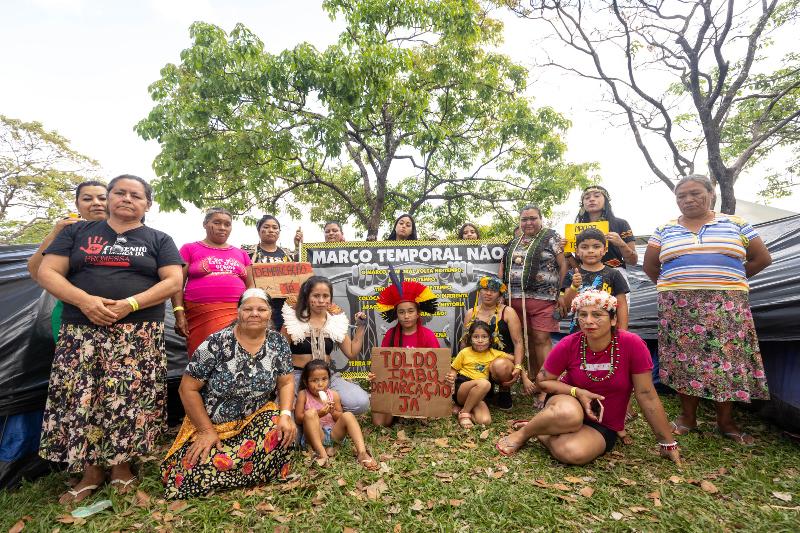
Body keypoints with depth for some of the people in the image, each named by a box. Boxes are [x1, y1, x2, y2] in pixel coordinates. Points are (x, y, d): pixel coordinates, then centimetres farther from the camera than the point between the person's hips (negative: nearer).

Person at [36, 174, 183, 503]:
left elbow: (173, 281, -2)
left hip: (139, 333, -1)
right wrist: (84, 300, -14)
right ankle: (91, 471, 17)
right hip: (81, 331, 2)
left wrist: (129, 304, -15)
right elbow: (47, 273, 5)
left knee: (129, 398, -4)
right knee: (80, 398, 1)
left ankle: (121, 465, 15)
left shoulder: (158, 240, 9)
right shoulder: (77, 232, 13)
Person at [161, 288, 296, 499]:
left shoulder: (278, 342, -6)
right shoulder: (216, 344, -16)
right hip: (210, 423, -2)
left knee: (283, 431, -27)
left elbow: (286, 383, 0)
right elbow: (188, 389, -10)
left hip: (257, 418, 2)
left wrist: (286, 414, -18)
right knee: (197, 476, -21)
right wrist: (206, 431, -12)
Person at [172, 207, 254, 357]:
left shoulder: (241, 253, 16)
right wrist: (179, 314, -7)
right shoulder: (189, 249, 8)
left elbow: (250, 286, 16)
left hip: (238, 315, 2)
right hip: (201, 315, -2)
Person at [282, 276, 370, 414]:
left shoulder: (336, 321, 6)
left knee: (361, 403, -22)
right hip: (297, 375, -3)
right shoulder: (293, 319, -3)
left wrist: (361, 327, 3)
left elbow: (352, 353, 9)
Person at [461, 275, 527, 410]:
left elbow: (518, 343, -6)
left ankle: (505, 391, -2)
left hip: (505, 359, -3)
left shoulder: (508, 312, -1)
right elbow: (465, 343, 15)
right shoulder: (471, 314, 9)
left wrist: (518, 367, -20)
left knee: (499, 366, -40)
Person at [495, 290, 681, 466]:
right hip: (569, 404, 0)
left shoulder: (632, 344, -18)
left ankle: (541, 433, 0)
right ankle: (523, 433, -9)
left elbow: (646, 395, -11)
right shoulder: (568, 345, -15)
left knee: (574, 453, -32)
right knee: (570, 415, -38)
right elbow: (542, 381, -3)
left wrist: (668, 443, -4)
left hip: (603, 427, 0)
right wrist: (577, 392, -18)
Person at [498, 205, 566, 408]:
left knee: (541, 339, -8)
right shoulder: (513, 243, 17)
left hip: (542, 298, -5)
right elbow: (503, 267, 21)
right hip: (516, 298, 5)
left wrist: (558, 290, -8)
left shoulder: (551, 238, 1)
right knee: (528, 339, 11)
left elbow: (563, 265, -4)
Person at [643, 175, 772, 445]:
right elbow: (649, 266, 14)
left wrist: (730, 280, 11)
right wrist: (674, 286, 10)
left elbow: (762, 258, 12)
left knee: (726, 357, -1)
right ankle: (687, 416, 13)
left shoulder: (735, 224, 9)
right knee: (684, 357, 1)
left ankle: (726, 422, 13)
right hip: (679, 307, 1)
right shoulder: (665, 230, 10)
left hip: (725, 305, 0)